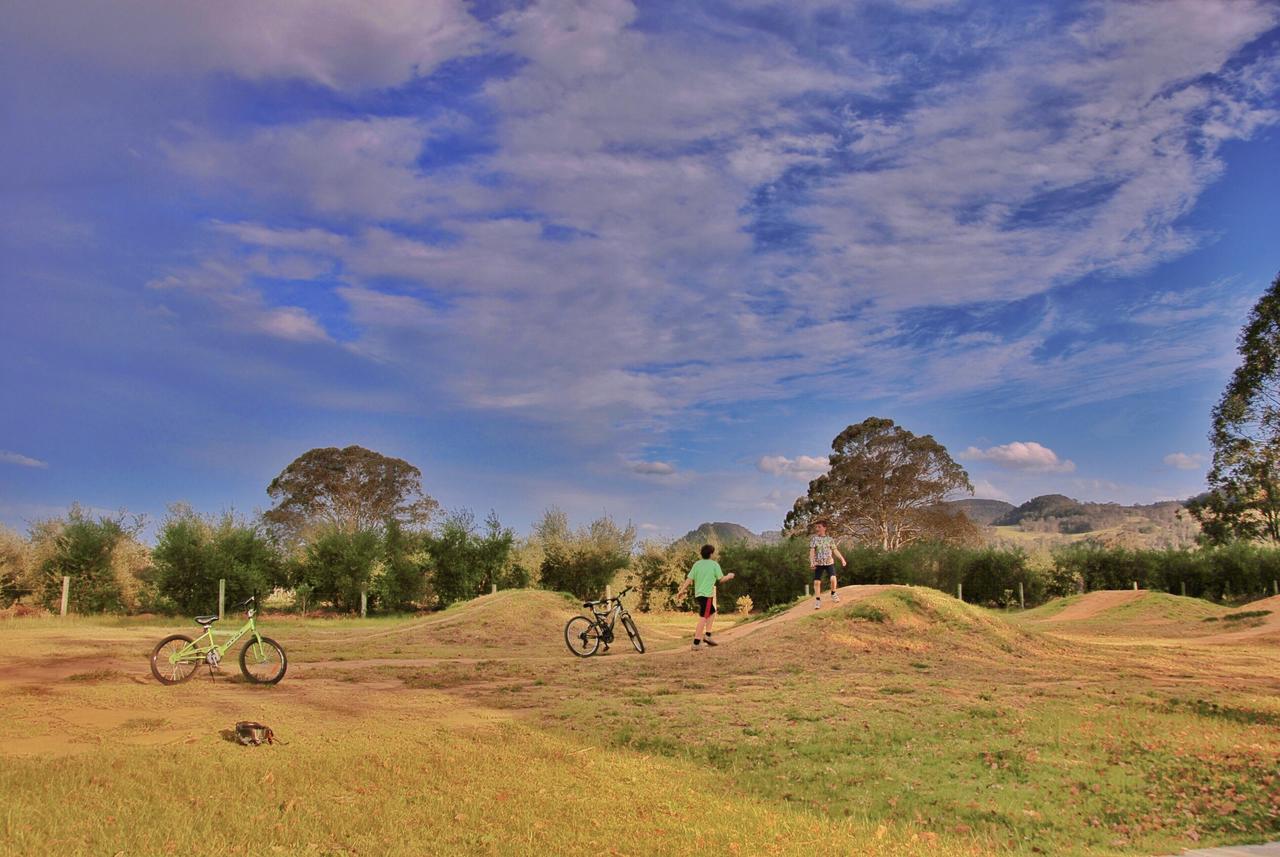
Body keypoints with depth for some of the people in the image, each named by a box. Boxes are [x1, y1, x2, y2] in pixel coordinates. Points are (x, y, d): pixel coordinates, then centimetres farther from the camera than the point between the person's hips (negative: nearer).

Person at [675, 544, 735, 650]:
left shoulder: (697, 564, 8)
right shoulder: (714, 564, -4)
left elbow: (689, 579, 3)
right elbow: (721, 579, -1)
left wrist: (681, 591, 5)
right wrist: (729, 576, 18)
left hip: (697, 594, 7)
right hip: (706, 595, -7)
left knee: (712, 612, 23)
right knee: (703, 618, -7)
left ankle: (707, 635, 16)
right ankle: (696, 643, -12)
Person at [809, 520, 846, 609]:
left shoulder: (830, 539, 4)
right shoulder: (813, 538, -1)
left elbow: (835, 550, 11)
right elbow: (812, 551, -8)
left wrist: (842, 559, 8)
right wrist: (811, 562, -20)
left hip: (829, 562, 0)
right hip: (818, 563, 0)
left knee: (833, 578, -19)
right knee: (817, 582, -6)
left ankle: (833, 593, 8)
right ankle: (818, 600, 8)